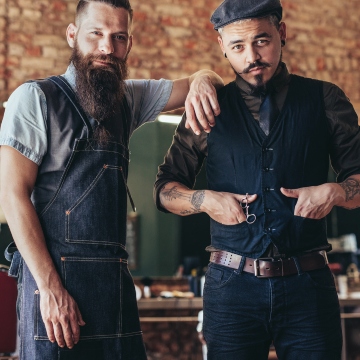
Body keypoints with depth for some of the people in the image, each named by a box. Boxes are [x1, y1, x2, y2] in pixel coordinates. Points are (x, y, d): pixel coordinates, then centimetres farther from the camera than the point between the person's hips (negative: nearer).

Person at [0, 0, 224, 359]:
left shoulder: (128, 99, 14)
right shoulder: (36, 98, -3)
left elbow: (204, 81, 21)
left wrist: (202, 81, -6)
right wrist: (50, 288, -17)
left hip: (115, 276, 6)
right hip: (53, 276, -5)